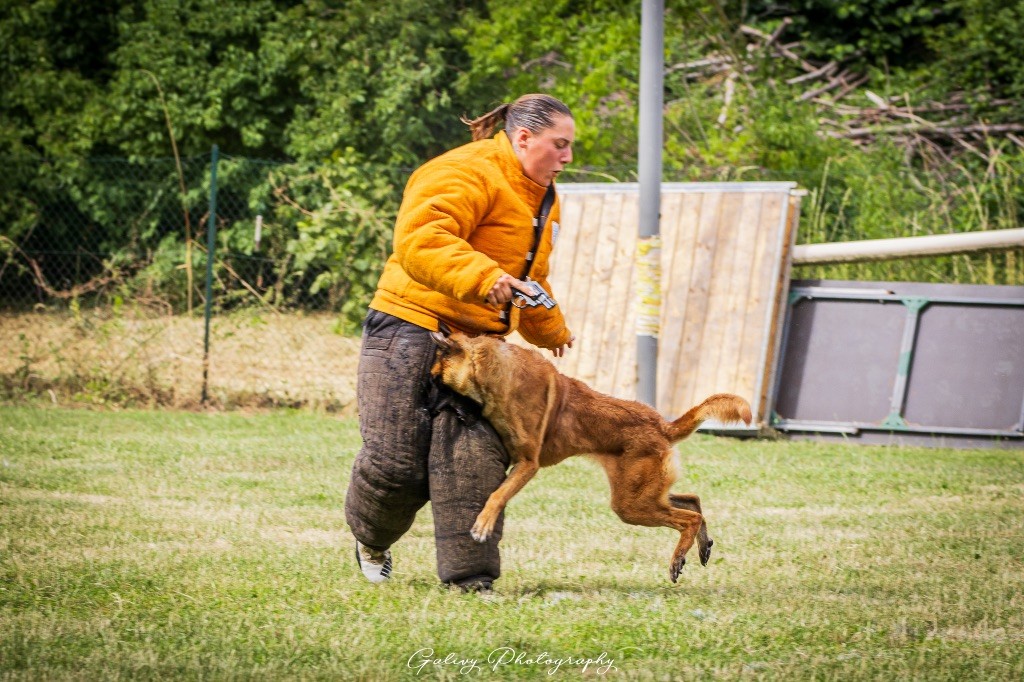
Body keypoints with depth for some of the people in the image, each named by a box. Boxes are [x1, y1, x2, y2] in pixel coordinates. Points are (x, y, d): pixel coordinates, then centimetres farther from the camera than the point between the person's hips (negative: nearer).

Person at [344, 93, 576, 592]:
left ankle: (470, 577, -10)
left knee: (475, 457, -12)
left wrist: (551, 331, 45)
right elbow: (420, 238, -31)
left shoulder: (540, 197, 19)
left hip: (478, 342, 7)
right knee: (396, 459, -6)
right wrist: (481, 276, -41)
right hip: (411, 326, -7)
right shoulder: (468, 174, -14)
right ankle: (371, 540, 25)